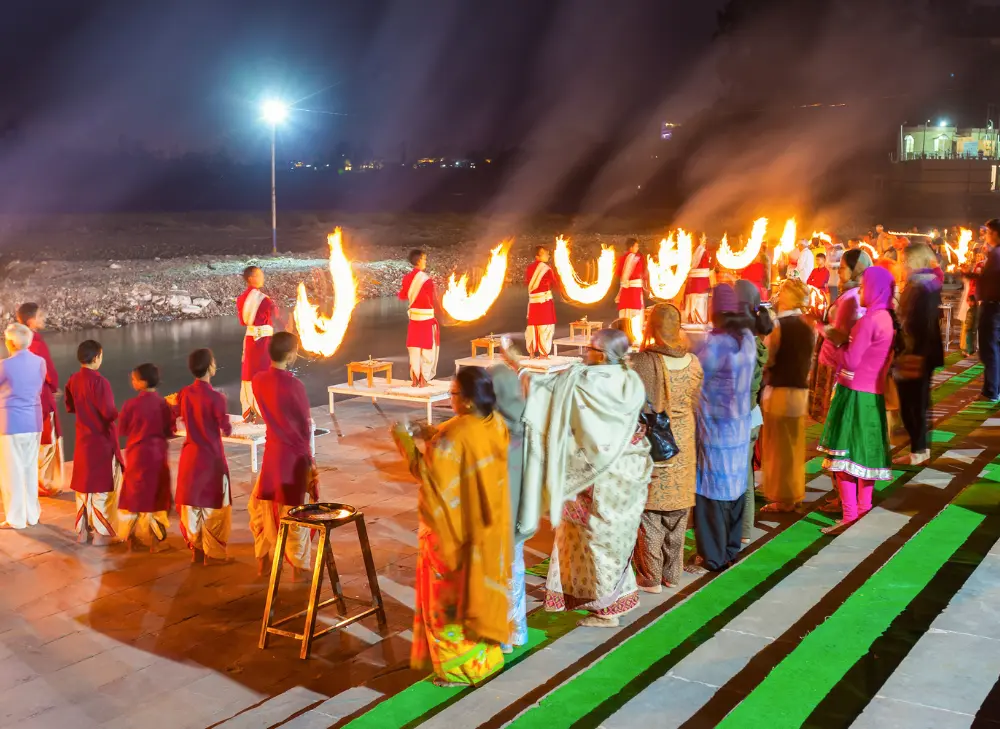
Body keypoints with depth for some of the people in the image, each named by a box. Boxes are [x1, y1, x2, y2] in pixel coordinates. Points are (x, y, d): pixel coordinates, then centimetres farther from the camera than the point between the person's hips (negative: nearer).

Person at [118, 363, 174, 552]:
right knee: (156, 495, 12)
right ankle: (154, 539, 15)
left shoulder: (131, 405, -15)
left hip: (138, 454, -2)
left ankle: (132, 538, 19)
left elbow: (122, 430, -3)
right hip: (158, 455, 2)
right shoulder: (163, 404, -9)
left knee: (134, 494, 12)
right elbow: (170, 431, -2)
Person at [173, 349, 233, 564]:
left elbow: (175, 413, 15)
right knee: (213, 505, 6)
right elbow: (227, 430, -12)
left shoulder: (184, 394, -3)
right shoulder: (216, 397, -20)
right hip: (211, 456, -5)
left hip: (190, 455, 5)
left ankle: (196, 550, 24)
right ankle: (213, 553, 12)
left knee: (191, 503, 15)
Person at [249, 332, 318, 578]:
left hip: (272, 450, 5)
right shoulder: (295, 385, -20)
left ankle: (263, 560, 28)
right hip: (295, 454, -5)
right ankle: (298, 566, 16)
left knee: (263, 504, 19)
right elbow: (306, 426, -11)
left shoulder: (258, 380, -4)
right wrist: (310, 459, 0)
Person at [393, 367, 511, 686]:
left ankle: (461, 666, 18)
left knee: (450, 595, 7)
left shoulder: (455, 434, -27)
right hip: (487, 527, 8)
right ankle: (485, 654, 35)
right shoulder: (496, 424, -2)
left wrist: (406, 442, -18)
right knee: (477, 588, 22)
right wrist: (433, 435, 7)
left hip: (455, 528, -8)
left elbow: (433, 476, -25)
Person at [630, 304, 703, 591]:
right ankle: (672, 573, 27)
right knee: (677, 514, 15)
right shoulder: (692, 362, -4)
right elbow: (697, 404, 7)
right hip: (682, 448, 4)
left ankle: (650, 577, 15)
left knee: (649, 512, 7)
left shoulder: (641, 362, -19)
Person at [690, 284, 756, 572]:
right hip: (740, 425, 7)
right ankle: (730, 549, 26)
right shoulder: (748, 339, 1)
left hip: (714, 428, -7)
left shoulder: (712, 344, -21)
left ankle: (712, 557, 9)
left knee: (712, 490, 2)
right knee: (734, 486, 15)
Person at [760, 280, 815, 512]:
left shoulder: (778, 325, -15)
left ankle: (782, 499, 8)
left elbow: (766, 359, -13)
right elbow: (810, 360, 13)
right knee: (795, 446, 15)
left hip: (779, 391, -7)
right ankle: (795, 494, 24)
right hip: (801, 391, 7)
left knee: (778, 447, 2)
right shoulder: (808, 326, 5)